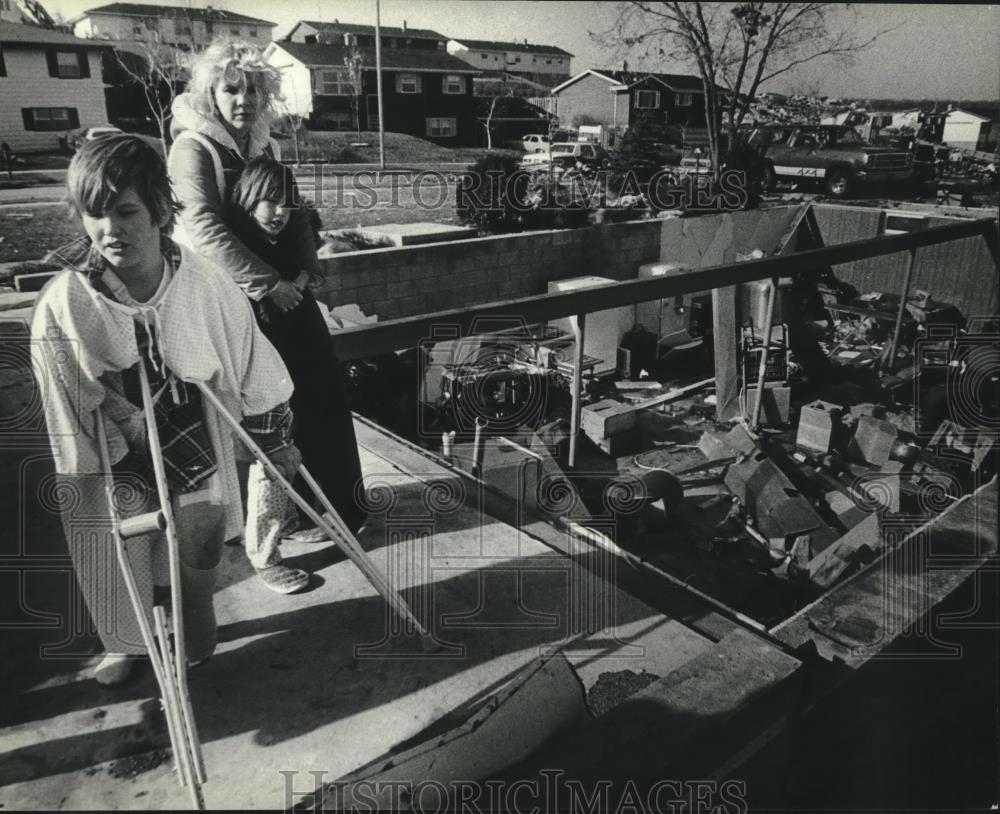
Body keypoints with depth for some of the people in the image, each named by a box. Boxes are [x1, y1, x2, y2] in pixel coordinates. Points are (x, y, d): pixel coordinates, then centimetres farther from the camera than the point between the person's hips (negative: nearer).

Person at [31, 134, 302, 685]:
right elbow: (68, 412, -13)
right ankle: (123, 647, 51)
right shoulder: (62, 305, -22)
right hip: (117, 471, 0)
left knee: (199, 555, 19)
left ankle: (196, 640, 52)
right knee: (117, 569, 17)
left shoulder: (204, 283, -20)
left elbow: (250, 368, -7)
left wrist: (275, 439, 2)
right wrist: (86, 488, -10)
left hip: (196, 453, 1)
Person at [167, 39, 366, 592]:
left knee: (325, 402, 9)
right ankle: (262, 551, 11)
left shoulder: (264, 145, 14)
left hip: (288, 295, 7)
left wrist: (304, 272, -4)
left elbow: (295, 213, 13)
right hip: (243, 305, -7)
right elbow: (205, 229, -18)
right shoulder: (193, 147, -7)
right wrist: (269, 283, -20)